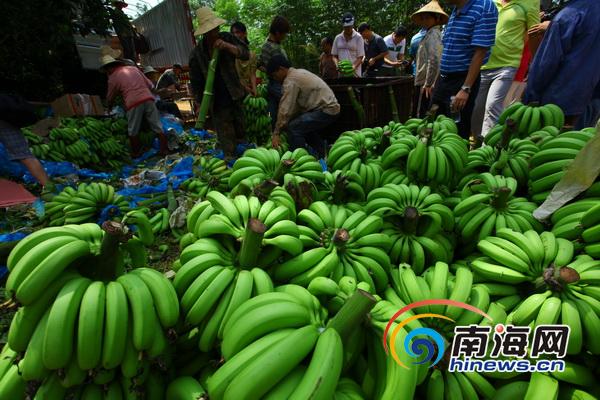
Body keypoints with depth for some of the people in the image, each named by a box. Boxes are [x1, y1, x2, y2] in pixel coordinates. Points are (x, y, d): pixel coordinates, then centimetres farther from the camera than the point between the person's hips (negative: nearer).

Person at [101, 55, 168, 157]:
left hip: (134, 103, -4)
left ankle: (136, 153, 17)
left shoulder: (113, 77, 9)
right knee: (158, 127, 5)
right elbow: (150, 85, 19)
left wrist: (109, 107, 37)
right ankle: (165, 150, 5)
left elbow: (110, 98, 19)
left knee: (133, 131, 9)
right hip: (148, 99, 4)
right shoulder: (134, 68, 20)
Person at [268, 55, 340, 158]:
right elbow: (295, 104, 15)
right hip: (331, 106, 10)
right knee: (306, 126, 28)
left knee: (294, 128, -17)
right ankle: (321, 156, 33)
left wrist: (276, 133, -12)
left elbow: (285, 109, -17)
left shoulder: (290, 80, -13)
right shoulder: (299, 72, 15)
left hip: (326, 110, -10)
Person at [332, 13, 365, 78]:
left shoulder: (358, 37, 3)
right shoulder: (338, 38, 13)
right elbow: (334, 55, 14)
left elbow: (360, 57, -3)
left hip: (354, 73, -3)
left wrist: (353, 66, -21)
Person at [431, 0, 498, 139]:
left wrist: (466, 89, -23)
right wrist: (438, 80, 17)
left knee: (458, 132, 1)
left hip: (463, 80, -8)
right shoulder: (455, 11, 11)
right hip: (443, 79, 8)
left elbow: (480, 52, -18)